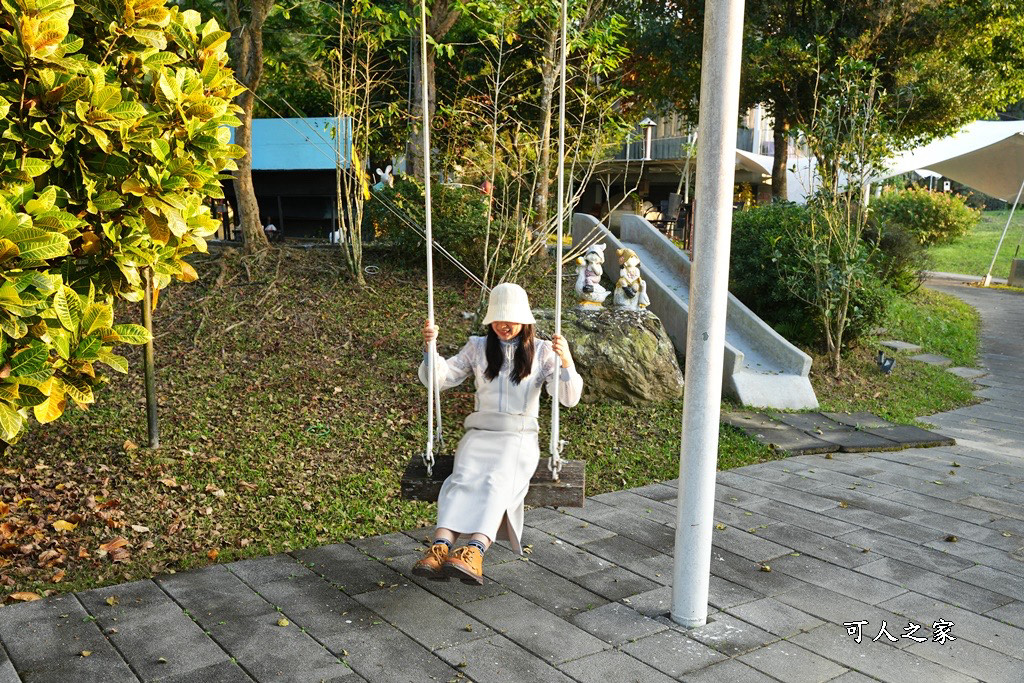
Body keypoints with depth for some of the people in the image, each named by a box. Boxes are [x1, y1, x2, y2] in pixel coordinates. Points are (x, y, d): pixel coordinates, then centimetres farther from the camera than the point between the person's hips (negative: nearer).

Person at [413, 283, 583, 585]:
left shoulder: (541, 351, 10)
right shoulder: (477, 348, 17)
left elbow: (569, 398, 0)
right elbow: (438, 378, 11)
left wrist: (566, 361, -19)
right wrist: (430, 348, -9)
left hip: (520, 438, -2)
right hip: (480, 434, 2)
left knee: (497, 480, -33)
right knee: (463, 477, -30)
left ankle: (474, 551, -53)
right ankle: (440, 546, -49)